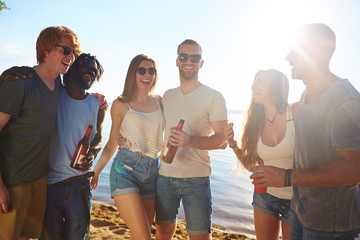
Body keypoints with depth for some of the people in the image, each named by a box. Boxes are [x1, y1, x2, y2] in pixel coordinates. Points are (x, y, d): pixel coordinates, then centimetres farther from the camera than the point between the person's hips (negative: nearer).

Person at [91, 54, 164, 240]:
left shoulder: (159, 101, 11)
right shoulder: (121, 105, 3)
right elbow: (112, 143, 11)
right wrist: (96, 171, 8)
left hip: (152, 172, 4)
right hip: (125, 170, -3)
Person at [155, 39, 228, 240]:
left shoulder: (213, 97, -4)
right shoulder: (167, 96, 13)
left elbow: (222, 140, -11)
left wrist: (190, 141, -27)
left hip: (196, 179, -4)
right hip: (165, 176, 5)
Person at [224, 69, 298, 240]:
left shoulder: (297, 112, -14)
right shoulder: (256, 123, -2)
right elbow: (250, 165, 4)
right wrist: (232, 143, -8)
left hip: (294, 199, -3)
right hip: (264, 195, 4)